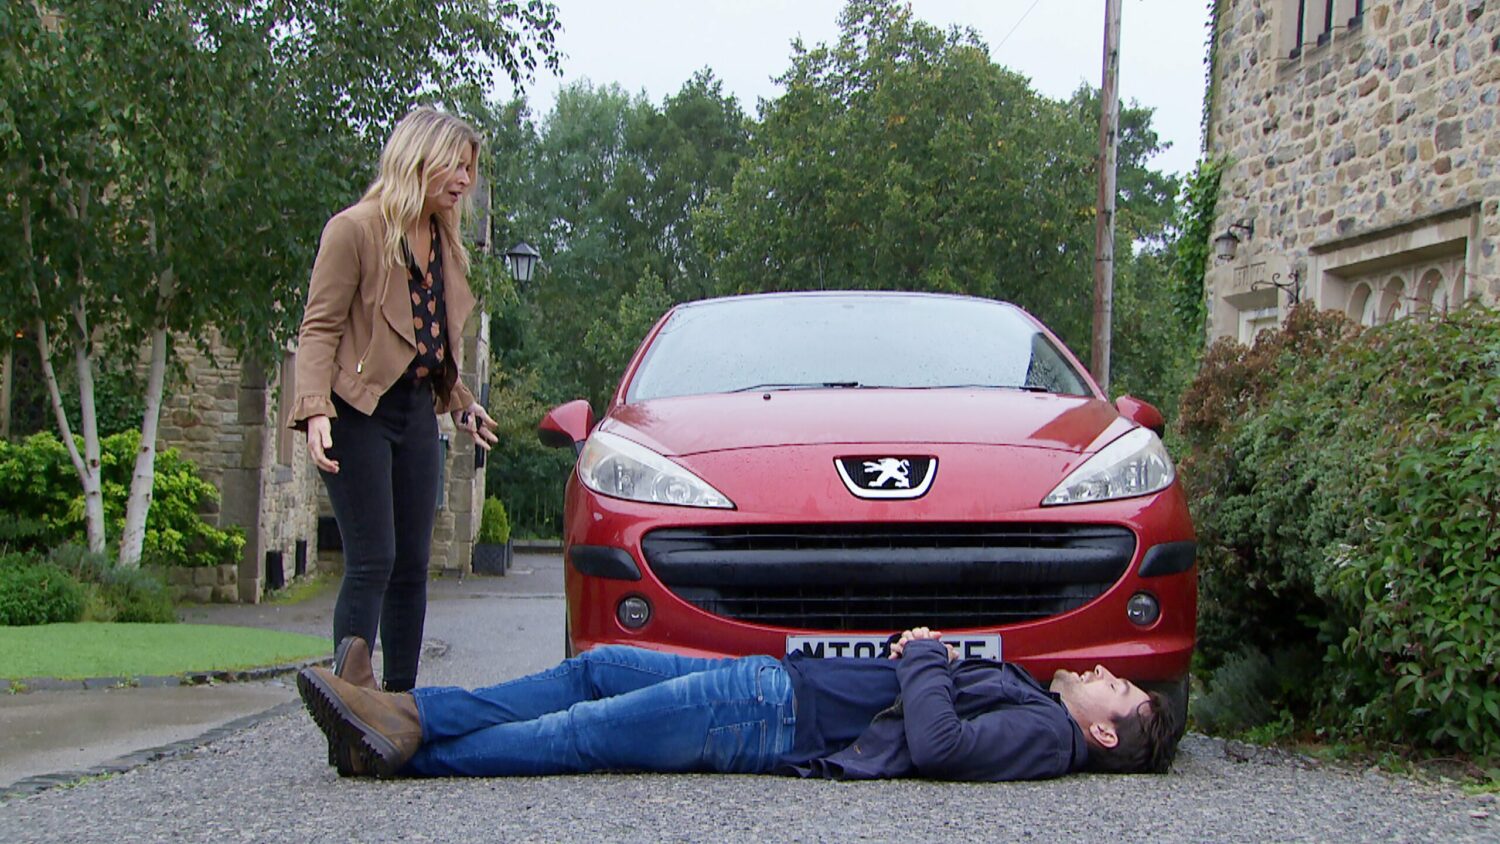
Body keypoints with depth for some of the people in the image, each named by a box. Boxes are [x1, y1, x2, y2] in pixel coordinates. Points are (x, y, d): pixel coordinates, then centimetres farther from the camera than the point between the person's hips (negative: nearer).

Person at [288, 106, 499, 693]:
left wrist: (460, 405, 29)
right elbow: (319, 329, -12)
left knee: (412, 565, 7)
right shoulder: (356, 229, -7)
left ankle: (400, 699, 13)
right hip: (360, 409, -7)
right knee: (372, 561, -13)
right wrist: (315, 410, -24)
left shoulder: (442, 241, 16)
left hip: (417, 413, 7)